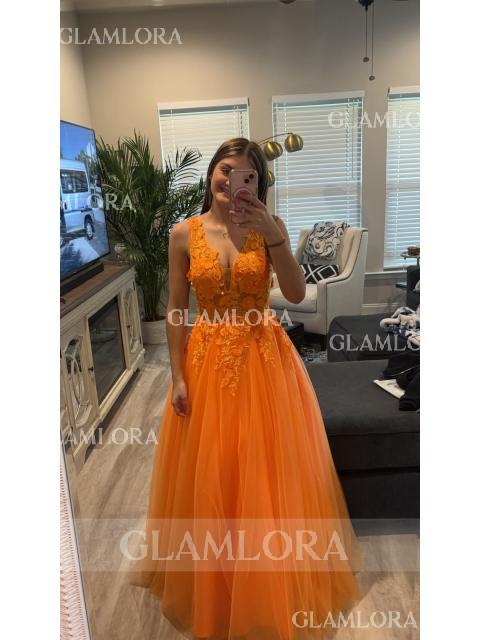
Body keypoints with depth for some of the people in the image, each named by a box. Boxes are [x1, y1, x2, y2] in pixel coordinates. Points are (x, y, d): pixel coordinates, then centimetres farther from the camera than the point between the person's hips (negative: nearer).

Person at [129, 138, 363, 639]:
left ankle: (275, 583, 38)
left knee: (267, 474, 11)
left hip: (265, 359, 0)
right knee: (209, 477, 12)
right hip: (206, 361, 1)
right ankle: (210, 581, 39)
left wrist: (275, 238, -22)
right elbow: (175, 311, 0)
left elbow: (297, 295, -10)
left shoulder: (269, 226, -1)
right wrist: (178, 377, -4)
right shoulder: (185, 233, -1)